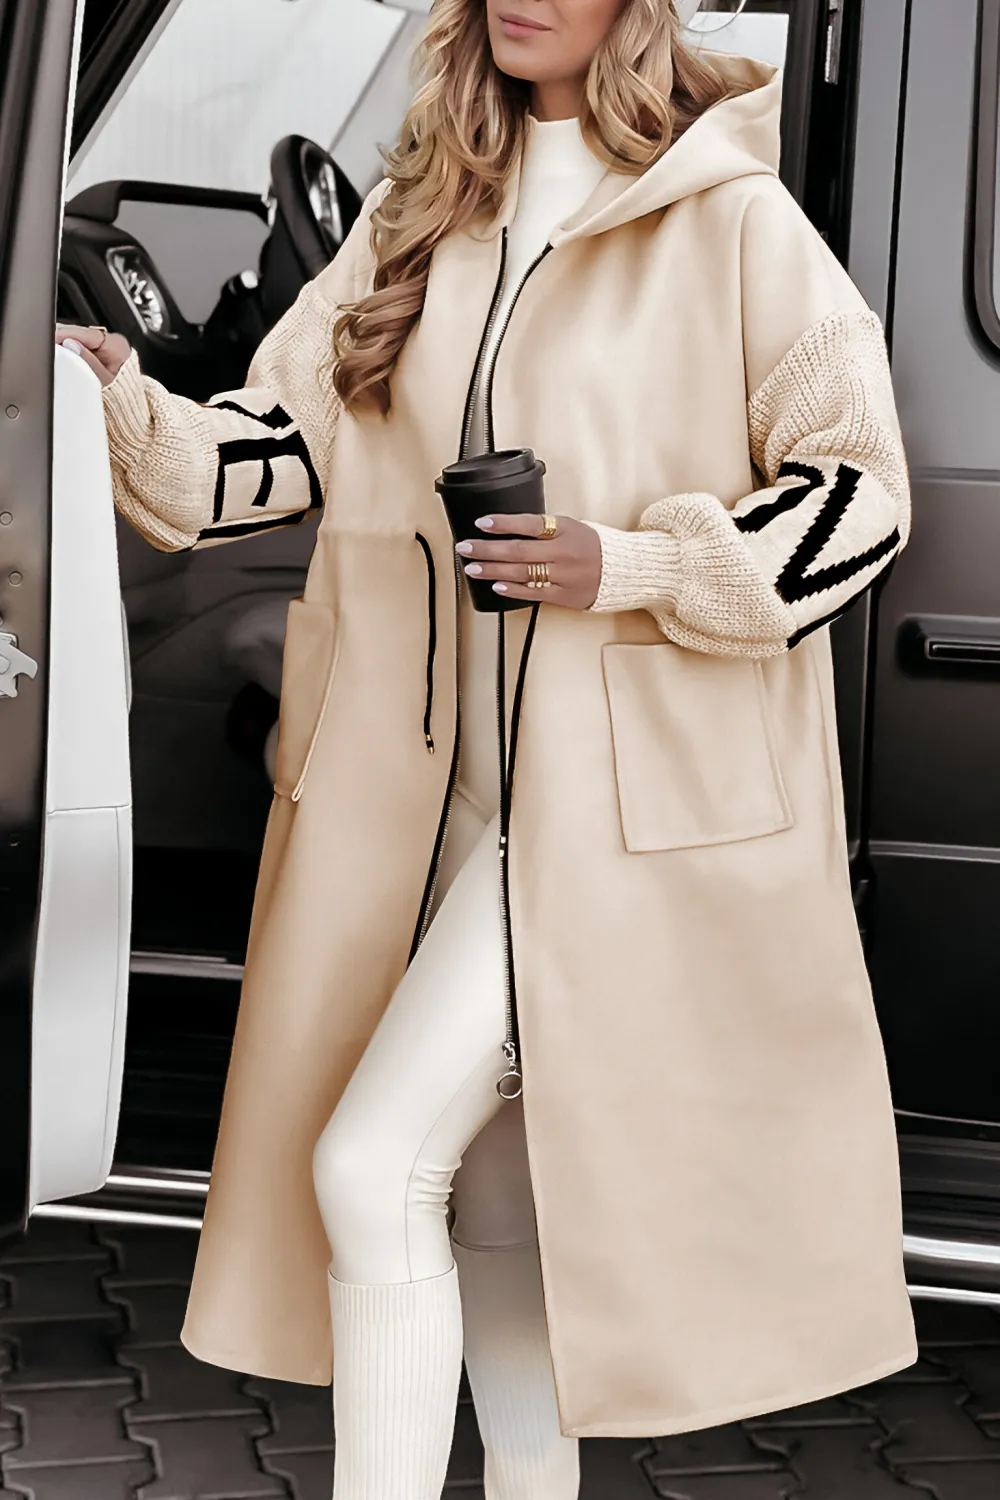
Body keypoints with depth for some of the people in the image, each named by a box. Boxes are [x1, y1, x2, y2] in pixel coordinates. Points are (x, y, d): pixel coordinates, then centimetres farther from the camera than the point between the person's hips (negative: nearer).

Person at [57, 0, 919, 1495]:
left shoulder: (728, 217, -7)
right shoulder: (426, 211, 12)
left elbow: (861, 487, -6)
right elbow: (288, 436, 9)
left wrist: (627, 566, -16)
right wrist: (132, 409, -9)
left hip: (620, 793, -6)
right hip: (444, 790, 7)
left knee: (371, 1164, -13)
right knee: (493, 1190, 15)